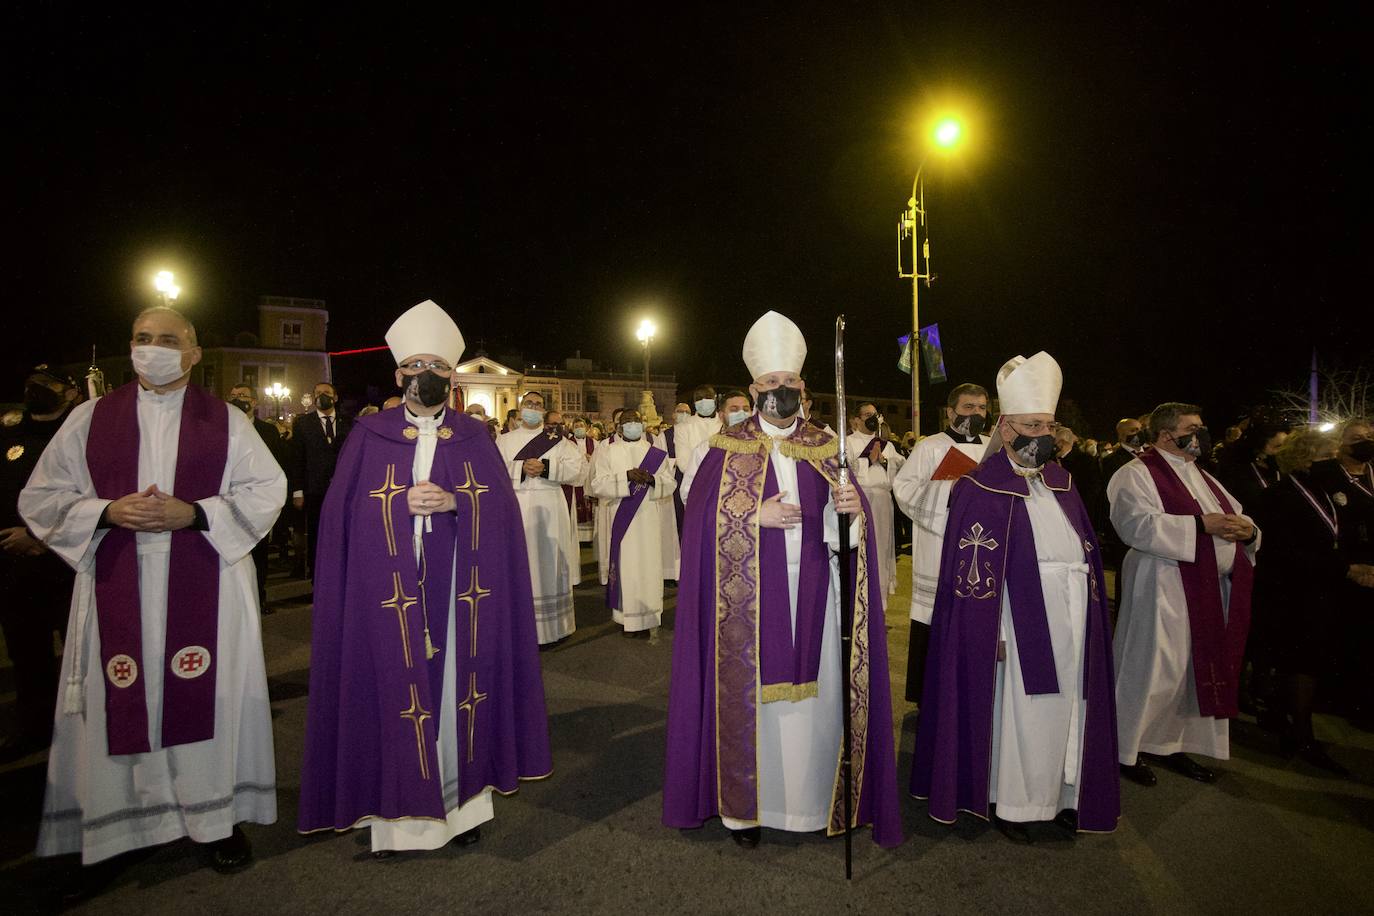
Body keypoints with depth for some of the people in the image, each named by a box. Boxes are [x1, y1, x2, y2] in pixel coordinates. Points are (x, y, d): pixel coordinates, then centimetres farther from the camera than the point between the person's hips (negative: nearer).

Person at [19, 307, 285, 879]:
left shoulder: (225, 420, 4)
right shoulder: (90, 419, 8)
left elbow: (268, 489, 1)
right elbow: (40, 498, 9)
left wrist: (194, 513, -13)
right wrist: (107, 513, -10)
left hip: (205, 589, -1)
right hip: (119, 590, 2)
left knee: (207, 695, 3)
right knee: (124, 700, 5)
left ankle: (217, 814, 16)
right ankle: (126, 815, 24)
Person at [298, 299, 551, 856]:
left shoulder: (475, 437, 8)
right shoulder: (369, 435, 5)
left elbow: (502, 508, 1)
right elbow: (344, 512, 0)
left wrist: (453, 501, -16)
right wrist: (404, 503, -14)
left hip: (459, 594, 1)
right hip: (391, 595, -1)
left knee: (457, 689, 7)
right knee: (396, 694, 2)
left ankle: (463, 803, 21)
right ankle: (395, 814, 17)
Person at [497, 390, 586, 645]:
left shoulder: (556, 440, 8)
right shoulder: (505, 440, 10)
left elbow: (580, 466, -4)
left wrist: (546, 467, -13)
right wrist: (522, 468, -16)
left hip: (549, 510, 0)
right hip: (516, 509, 0)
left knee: (548, 565, 3)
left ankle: (553, 624, 12)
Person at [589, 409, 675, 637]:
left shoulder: (656, 454, 10)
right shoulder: (607, 452, 7)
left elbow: (670, 484, 5)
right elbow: (597, 484, -3)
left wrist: (652, 479, -16)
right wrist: (626, 476, -16)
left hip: (649, 519, 1)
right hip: (621, 518, -1)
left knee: (649, 565, -1)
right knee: (625, 565, 0)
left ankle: (651, 618, 8)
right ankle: (628, 618, 11)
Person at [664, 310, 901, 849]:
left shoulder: (824, 448, 7)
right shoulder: (728, 447, 0)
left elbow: (842, 528, 5)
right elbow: (704, 518, -6)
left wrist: (853, 509, -17)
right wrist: (759, 514, -16)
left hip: (811, 592, 3)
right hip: (750, 595, -2)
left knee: (813, 694, 6)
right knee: (749, 693, 4)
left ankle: (812, 799, 24)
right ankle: (745, 804, 20)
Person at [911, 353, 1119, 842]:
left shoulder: (1061, 482, 9)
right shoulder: (981, 489, -12)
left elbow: (1085, 551, 14)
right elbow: (973, 571, -14)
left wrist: (1088, 614, 10)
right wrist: (993, 633, -17)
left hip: (1071, 626, 6)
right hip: (1021, 627, -6)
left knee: (1065, 708, 14)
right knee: (1021, 714, 5)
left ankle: (1059, 793, 32)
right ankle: (1012, 803, 22)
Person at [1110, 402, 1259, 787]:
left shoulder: (1201, 476, 19)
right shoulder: (1136, 475, -8)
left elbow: (1237, 516, 17)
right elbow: (1137, 523, -23)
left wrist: (1247, 529, -6)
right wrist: (1200, 524, -24)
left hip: (1213, 591, 9)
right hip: (1163, 592, -8)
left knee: (1198, 670, 13)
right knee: (1153, 672, -3)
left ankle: (1174, 745, 27)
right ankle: (1127, 750, 11)